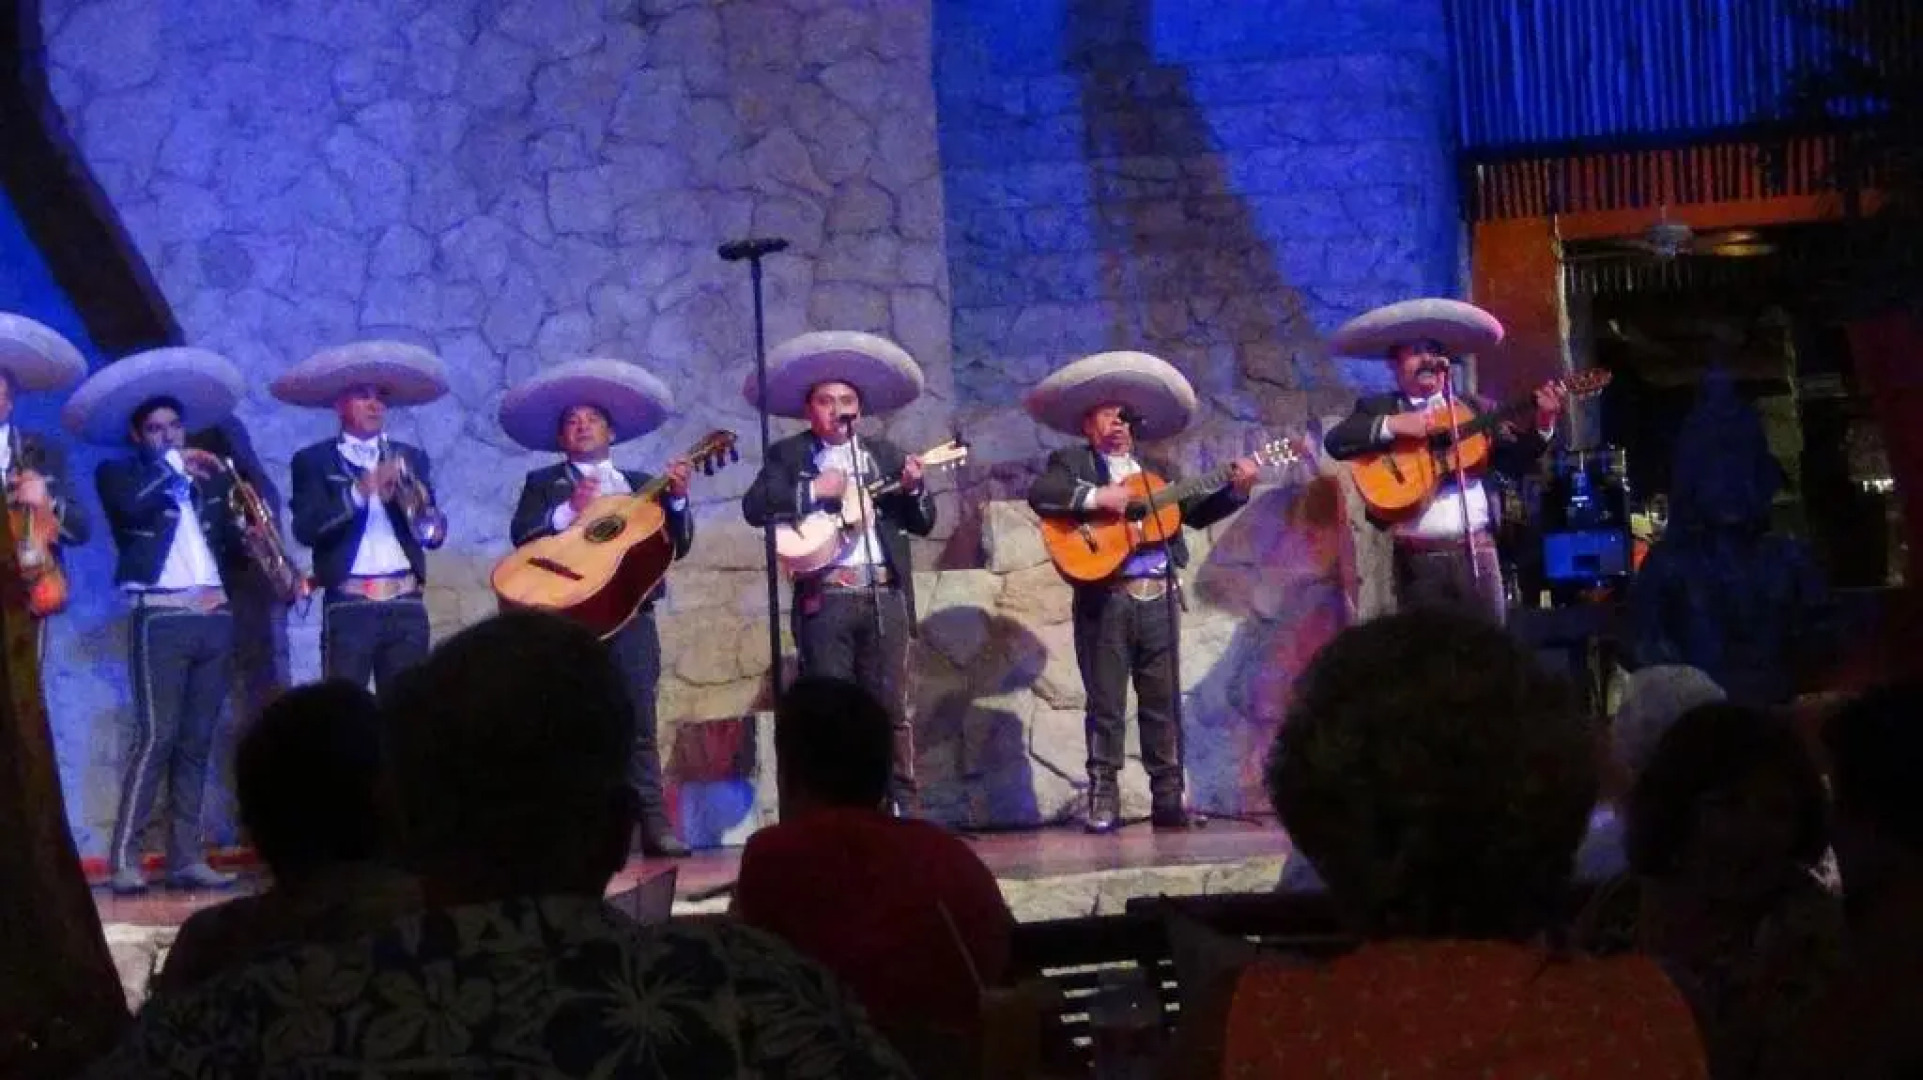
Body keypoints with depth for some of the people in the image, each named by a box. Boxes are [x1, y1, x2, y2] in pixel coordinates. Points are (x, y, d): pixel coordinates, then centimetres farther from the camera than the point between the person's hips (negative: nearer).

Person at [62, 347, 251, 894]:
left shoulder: (207, 478, 20)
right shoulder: (118, 473, 6)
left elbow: (231, 544, 17)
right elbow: (132, 505, -16)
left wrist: (248, 536, -3)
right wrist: (173, 466, -6)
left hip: (214, 618, 5)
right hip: (160, 618, -5)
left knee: (196, 743, 5)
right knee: (157, 737, -13)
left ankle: (185, 857, 8)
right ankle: (124, 858, -11)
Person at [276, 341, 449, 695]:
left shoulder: (411, 458, 16)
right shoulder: (314, 460, 7)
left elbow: (436, 533, 8)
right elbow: (306, 528, -8)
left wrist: (420, 507, -14)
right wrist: (359, 491, -18)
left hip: (407, 604, 3)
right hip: (349, 606, -3)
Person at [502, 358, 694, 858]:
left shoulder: (642, 485, 19)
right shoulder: (542, 483, 14)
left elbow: (677, 546, 11)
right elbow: (520, 534, -3)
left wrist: (678, 500, -6)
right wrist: (569, 509, -17)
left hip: (632, 613, 1)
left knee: (638, 724, -2)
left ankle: (654, 826, -5)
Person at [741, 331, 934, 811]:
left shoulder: (884, 454, 16)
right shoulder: (787, 455, 9)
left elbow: (924, 523, 13)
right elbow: (754, 507, -6)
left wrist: (913, 489, -7)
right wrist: (814, 490, -14)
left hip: (885, 594, 2)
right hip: (824, 597, -2)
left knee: (890, 707, 1)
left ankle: (901, 806, 5)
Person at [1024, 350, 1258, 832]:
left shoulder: (1156, 471, 20)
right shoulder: (1071, 463, 5)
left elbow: (1196, 514, 16)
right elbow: (1038, 494, -13)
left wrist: (1236, 489, 1)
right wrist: (1095, 497, -22)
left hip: (1156, 598, 4)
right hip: (1104, 599, -4)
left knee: (1162, 703, 5)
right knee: (1106, 704, -2)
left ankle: (1167, 801, 9)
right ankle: (1103, 802, 1)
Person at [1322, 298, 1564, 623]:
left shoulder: (1474, 407, 15)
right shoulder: (1376, 408, 9)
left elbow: (1515, 462, 11)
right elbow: (1335, 442, -7)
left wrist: (1543, 425, -5)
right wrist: (1392, 425, -16)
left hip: (1476, 551, 2)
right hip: (1417, 559, -2)